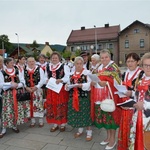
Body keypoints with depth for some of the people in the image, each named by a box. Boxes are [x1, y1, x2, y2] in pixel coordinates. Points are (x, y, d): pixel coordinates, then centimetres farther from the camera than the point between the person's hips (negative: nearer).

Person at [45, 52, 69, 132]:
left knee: (61, 106, 1)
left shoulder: (64, 66, -3)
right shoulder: (47, 67, 13)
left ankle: (63, 124, 18)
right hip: (51, 89, 5)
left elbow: (68, 77, -10)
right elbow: (45, 77, 18)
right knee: (51, 106, 7)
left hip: (61, 89, -4)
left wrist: (61, 80, -27)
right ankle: (55, 124, 23)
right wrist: (47, 80, -4)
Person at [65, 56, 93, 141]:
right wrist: (67, 86, -7)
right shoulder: (72, 73, 13)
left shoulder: (87, 72, -5)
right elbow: (69, 83, 15)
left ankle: (89, 131, 15)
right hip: (74, 96, 6)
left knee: (85, 113, -1)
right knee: (76, 113, 12)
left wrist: (82, 85, -27)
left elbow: (90, 84, -14)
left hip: (84, 96, -5)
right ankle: (80, 130, 31)